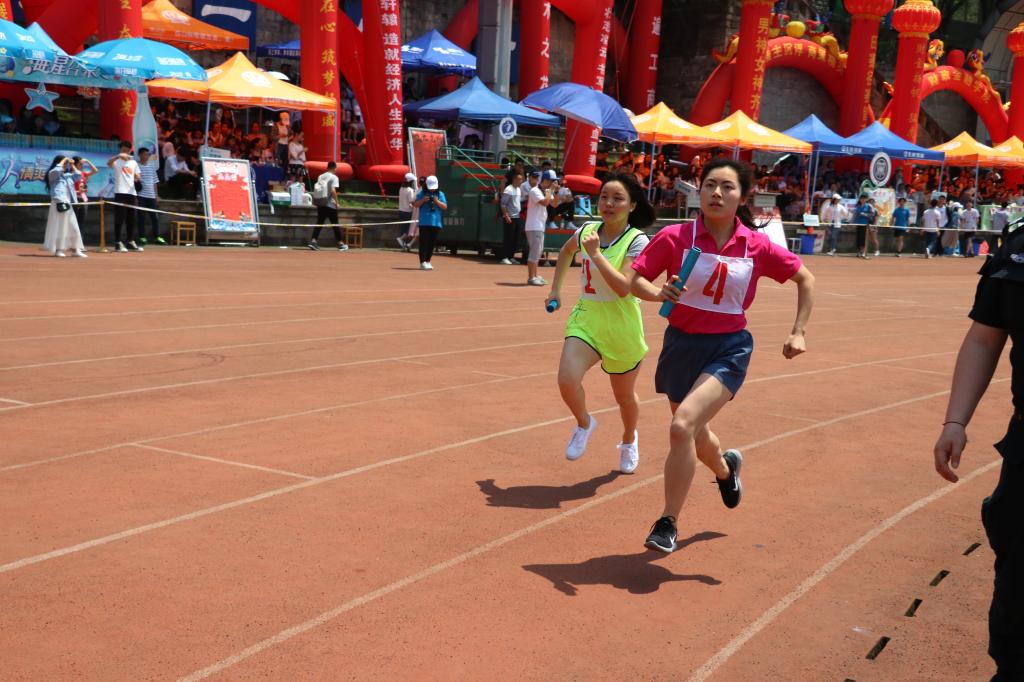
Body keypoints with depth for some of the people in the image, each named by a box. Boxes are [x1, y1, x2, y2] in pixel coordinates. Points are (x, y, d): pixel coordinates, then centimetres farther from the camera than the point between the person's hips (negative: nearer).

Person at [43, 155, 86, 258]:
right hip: (58, 203, -8)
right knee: (59, 226, -6)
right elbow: (57, 170, -22)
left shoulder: (67, 175, 20)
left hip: (68, 203, 8)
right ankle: (58, 249, -2)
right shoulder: (52, 174, -1)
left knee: (73, 227, 7)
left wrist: (72, 166, 18)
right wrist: (62, 161, -8)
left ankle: (75, 249, 11)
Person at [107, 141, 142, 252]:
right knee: (119, 219, -5)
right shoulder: (116, 161, -1)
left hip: (132, 193, 5)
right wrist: (118, 156, -42)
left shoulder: (133, 163, 16)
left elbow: (137, 177, 19)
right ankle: (119, 243, -3)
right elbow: (108, 163, -23)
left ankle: (131, 242, 14)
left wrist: (138, 179, -7)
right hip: (120, 193, -5)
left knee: (132, 219, 8)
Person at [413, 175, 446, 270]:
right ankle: (422, 262, -9)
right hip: (424, 222, -3)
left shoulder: (440, 194, 9)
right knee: (424, 242, -7)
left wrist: (437, 201, -12)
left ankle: (427, 261, 17)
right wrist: (423, 200, -14)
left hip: (436, 222, 3)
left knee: (432, 242, 7)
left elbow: (445, 207, 4)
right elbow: (415, 204, 2)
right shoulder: (422, 193, 5)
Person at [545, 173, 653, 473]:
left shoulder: (637, 241, -15)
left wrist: (596, 253, -28)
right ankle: (584, 424, 9)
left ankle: (629, 440, 47)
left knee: (625, 396, 15)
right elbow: (566, 251, 24)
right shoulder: (587, 231, 0)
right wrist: (555, 289, 20)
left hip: (621, 327, -3)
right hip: (586, 319, 3)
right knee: (567, 379, -22)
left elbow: (624, 288, -28)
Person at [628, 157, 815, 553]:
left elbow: (805, 279, 8)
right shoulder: (675, 237, -9)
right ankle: (725, 468, 58)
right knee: (697, 436, 20)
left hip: (729, 348, -2)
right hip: (681, 344, 2)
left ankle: (668, 523, -8)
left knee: (683, 426, -24)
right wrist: (659, 293, -26)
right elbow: (634, 279, -6)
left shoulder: (757, 246, -6)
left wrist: (799, 333, 1)